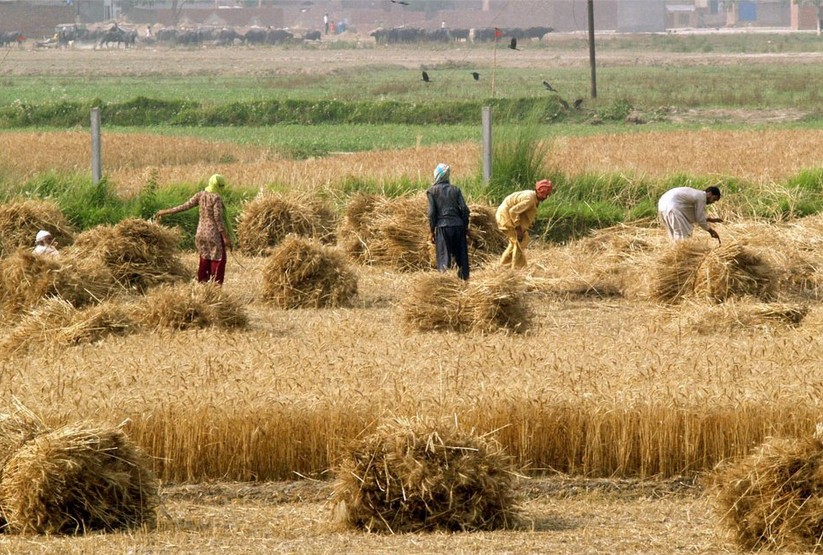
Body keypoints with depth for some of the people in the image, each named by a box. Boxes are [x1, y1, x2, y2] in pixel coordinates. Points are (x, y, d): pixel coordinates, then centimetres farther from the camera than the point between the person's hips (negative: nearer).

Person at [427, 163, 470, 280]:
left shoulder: (432, 191, 0)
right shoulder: (456, 190, 7)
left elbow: (432, 212, -4)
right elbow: (464, 209, 2)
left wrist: (431, 231, 1)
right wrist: (465, 226, 10)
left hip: (442, 227, -3)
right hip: (458, 225, 3)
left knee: (444, 257, -2)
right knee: (460, 256, 9)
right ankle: (464, 277, 11)